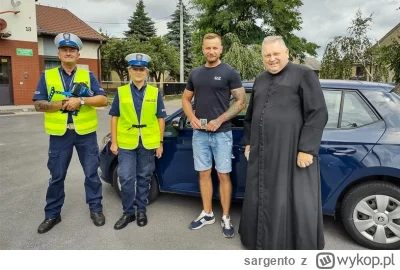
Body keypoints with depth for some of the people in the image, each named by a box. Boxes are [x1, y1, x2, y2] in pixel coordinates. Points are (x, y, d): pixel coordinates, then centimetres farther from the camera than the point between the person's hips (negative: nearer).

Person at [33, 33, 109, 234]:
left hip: (86, 133, 0)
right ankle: (52, 214, 26)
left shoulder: (88, 76, 4)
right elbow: (38, 104, 0)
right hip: (60, 134, 1)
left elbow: (103, 100, -5)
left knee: (91, 173, 8)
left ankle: (96, 209, 23)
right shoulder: (47, 76, 5)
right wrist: (61, 104, -15)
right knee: (56, 176, 11)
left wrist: (81, 101, -19)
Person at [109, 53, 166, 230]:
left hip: (148, 143, 0)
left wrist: (160, 143, 0)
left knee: (144, 178, 11)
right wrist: (114, 142, 1)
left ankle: (141, 210, 26)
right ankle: (128, 212, 18)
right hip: (126, 143, 0)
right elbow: (115, 118, 6)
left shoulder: (155, 93, 3)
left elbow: (160, 119, 4)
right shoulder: (121, 92, 4)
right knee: (126, 179, 0)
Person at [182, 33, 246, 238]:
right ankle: (207, 214, 25)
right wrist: (192, 118, -3)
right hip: (199, 133, 4)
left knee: (223, 175, 2)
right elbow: (186, 99, 17)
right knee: (204, 173, 11)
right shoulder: (195, 73, 10)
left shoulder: (230, 73, -3)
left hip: (222, 133, -4)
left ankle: (226, 218, 15)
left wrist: (219, 120, -16)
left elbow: (241, 102, -6)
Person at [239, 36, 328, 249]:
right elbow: (250, 115, 23)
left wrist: (307, 148, -16)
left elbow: (318, 113, -10)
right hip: (262, 152, 6)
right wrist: (248, 142, 18)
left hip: (292, 151, -6)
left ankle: (302, 248, 19)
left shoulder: (303, 75, -3)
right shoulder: (260, 80, 16)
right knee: (262, 198, 15)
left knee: (296, 201, 2)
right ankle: (264, 241, 34)